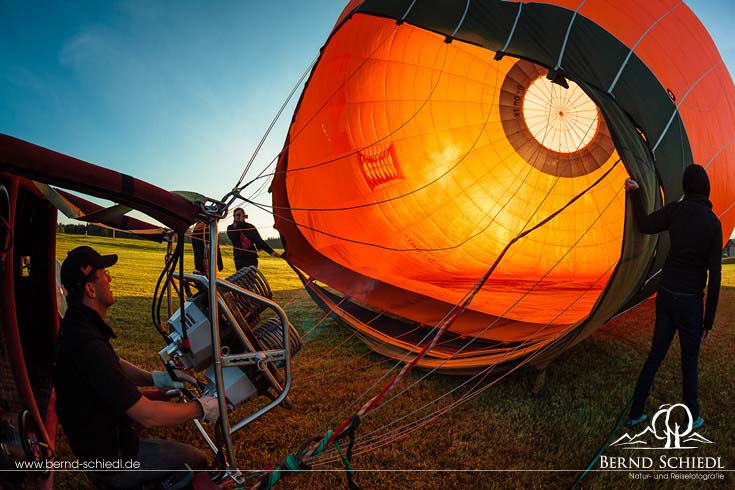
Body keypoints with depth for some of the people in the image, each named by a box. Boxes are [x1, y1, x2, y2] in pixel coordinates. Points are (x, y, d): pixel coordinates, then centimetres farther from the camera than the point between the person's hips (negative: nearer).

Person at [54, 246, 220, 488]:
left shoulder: (76, 325, -3)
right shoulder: (87, 343, -36)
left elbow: (115, 364, 14)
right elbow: (147, 415, -33)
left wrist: (157, 378, 1)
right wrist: (201, 408, -20)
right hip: (111, 459, -9)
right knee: (195, 459, 1)